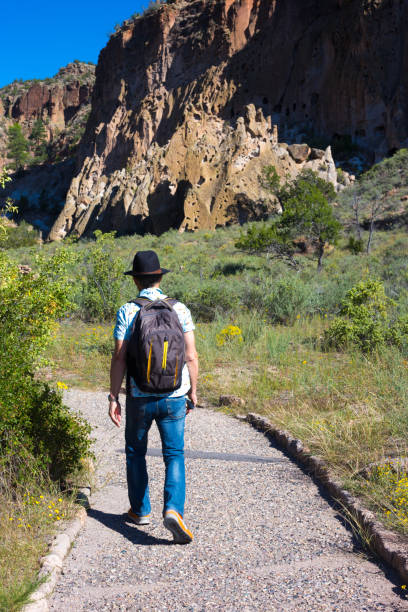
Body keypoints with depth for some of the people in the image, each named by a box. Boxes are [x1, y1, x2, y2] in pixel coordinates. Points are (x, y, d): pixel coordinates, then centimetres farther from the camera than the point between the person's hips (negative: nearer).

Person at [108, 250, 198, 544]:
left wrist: (113, 396, -2)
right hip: (174, 397, 1)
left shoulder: (127, 311, -6)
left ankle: (141, 510, 29)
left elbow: (119, 358, -9)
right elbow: (191, 356, -1)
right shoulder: (180, 309, -1)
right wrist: (193, 390, 10)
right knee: (174, 455, 8)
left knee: (136, 453, 19)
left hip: (139, 398, 0)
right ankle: (173, 509, -10)